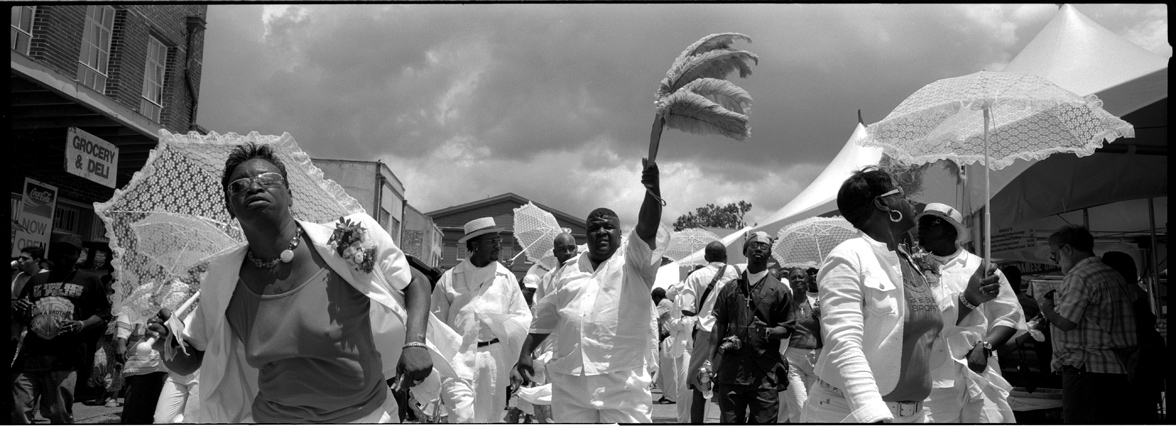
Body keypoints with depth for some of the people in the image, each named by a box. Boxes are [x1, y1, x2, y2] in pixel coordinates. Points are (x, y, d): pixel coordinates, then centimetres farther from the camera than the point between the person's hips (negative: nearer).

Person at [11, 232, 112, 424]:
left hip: (64, 358, -4)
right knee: (18, 411, -4)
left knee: (60, 415, -5)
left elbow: (103, 316, 5)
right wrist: (18, 312, 1)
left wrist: (82, 325, -14)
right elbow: (19, 317, 25)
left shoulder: (89, 281, 9)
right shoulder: (36, 280, 20)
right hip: (29, 356, 4)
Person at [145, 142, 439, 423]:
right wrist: (170, 346, -15)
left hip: (365, 415, -2)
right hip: (273, 417, 2)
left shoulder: (351, 242, -15)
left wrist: (415, 342, -18)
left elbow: (416, 282, -3)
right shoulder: (221, 283, -5)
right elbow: (188, 362, 7)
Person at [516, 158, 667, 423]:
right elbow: (545, 318, 23)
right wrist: (526, 352, 16)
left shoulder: (631, 262, 4)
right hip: (570, 383, 4)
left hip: (623, 382, -4)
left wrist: (652, 191, -32)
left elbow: (647, 229, -15)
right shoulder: (569, 270, 17)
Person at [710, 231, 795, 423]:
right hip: (731, 369, 2)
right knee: (729, 420, 5)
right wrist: (710, 360, 0)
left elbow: (787, 328, 7)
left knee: (764, 421, -2)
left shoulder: (780, 290, 9)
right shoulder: (730, 288, 15)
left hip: (765, 373, -1)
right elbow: (718, 325, 10)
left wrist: (769, 333, -15)